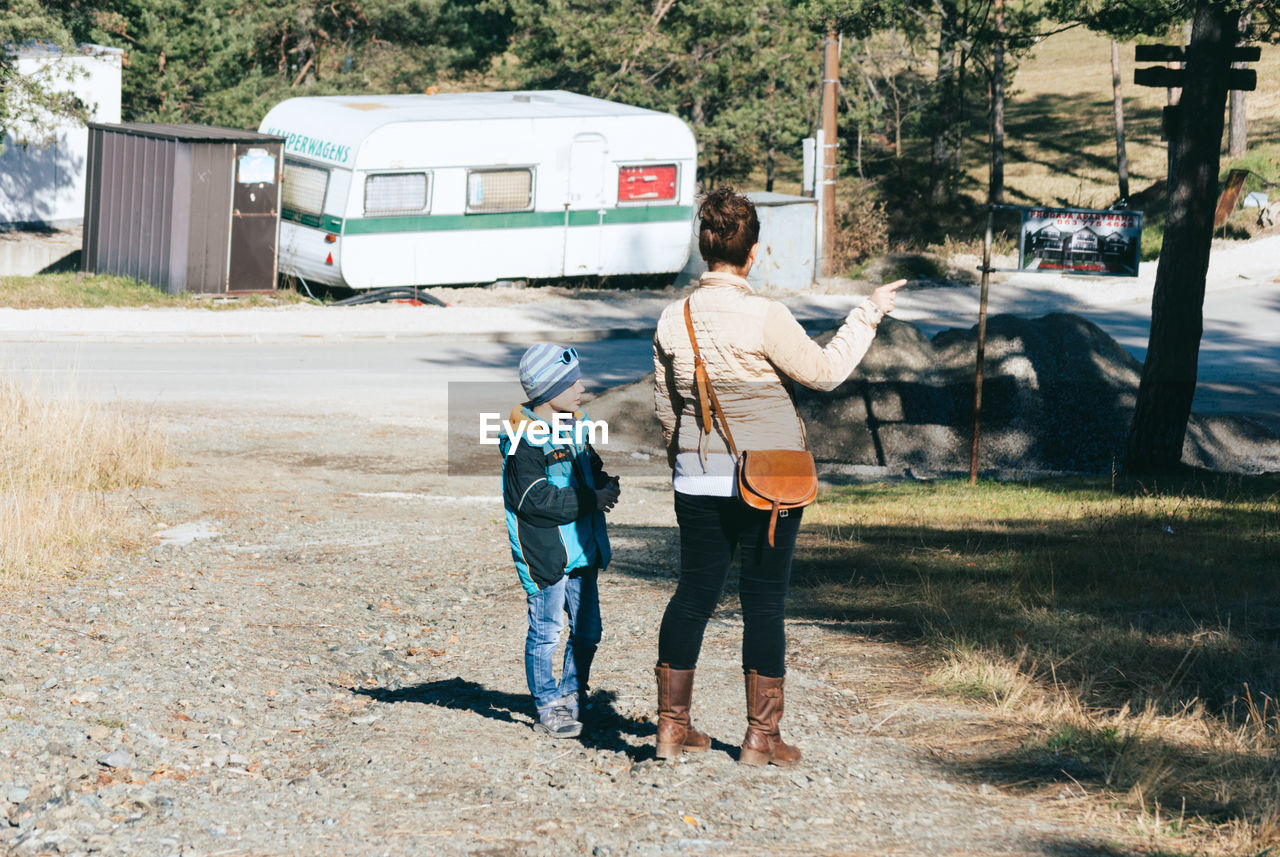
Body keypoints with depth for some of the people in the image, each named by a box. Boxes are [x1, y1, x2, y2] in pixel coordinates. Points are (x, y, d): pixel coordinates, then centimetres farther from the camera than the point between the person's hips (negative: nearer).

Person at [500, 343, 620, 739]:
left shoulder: (576, 427, 10)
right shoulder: (525, 439, -15)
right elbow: (536, 499, -22)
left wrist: (605, 484, 0)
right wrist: (591, 501, -19)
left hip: (583, 550, 8)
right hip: (544, 553, -8)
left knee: (587, 630, 12)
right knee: (546, 632, -2)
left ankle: (572, 695, 28)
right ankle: (548, 708, 8)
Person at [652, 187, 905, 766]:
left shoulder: (672, 321, -1)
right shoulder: (764, 318, -17)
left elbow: (666, 408, 8)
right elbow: (825, 371, -7)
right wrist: (868, 314, 5)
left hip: (698, 480, 4)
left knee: (694, 593, 12)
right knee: (764, 600, 4)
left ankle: (672, 725, 15)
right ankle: (761, 736, 8)